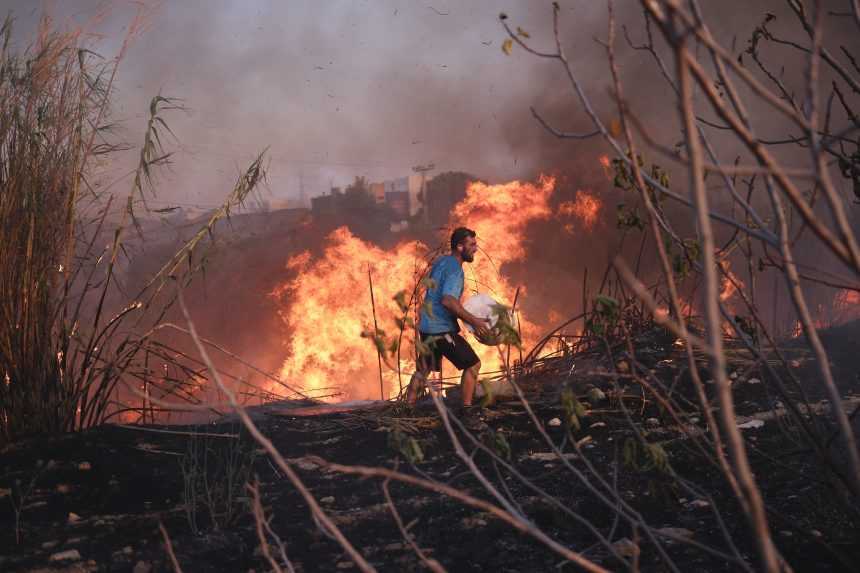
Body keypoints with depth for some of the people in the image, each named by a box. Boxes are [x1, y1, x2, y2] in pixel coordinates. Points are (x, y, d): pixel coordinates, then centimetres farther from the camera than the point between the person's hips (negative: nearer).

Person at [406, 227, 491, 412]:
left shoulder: (440, 262, 13)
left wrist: (464, 315, 26)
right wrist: (474, 321, -29)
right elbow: (448, 301, -30)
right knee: (472, 364, -1)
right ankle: (467, 409, -2)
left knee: (423, 369, 19)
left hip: (426, 326, 9)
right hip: (442, 329, -9)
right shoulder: (455, 269, -16)